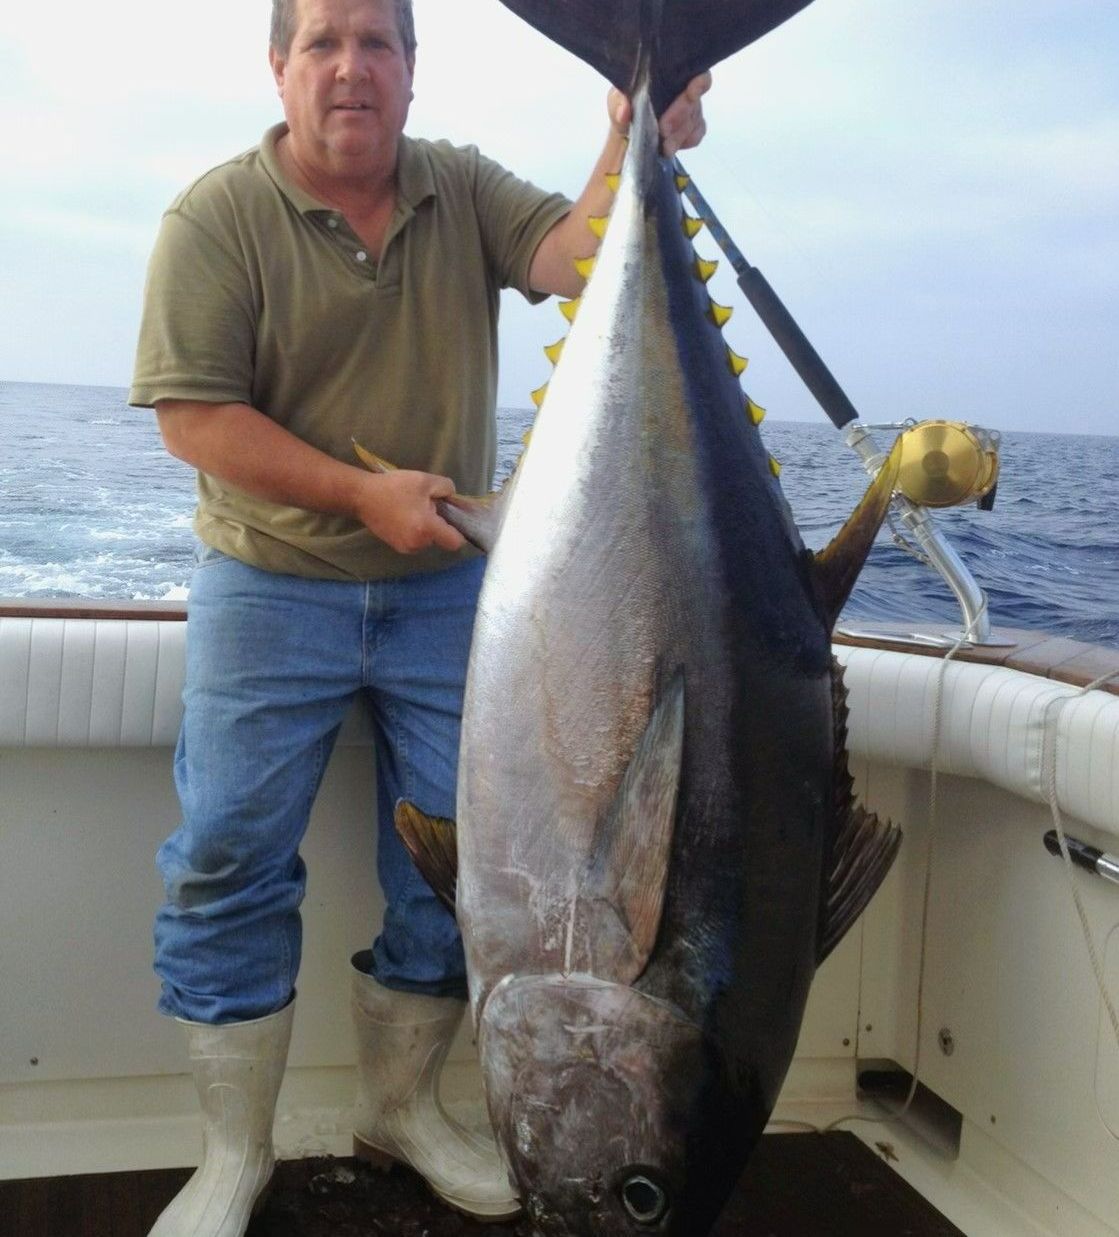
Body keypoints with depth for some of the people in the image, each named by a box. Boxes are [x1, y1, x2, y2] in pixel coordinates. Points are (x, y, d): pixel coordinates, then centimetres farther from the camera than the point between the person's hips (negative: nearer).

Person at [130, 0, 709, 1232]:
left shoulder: (465, 191, 3)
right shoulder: (217, 217, -8)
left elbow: (570, 257, -14)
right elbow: (193, 413, -14)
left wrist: (634, 149, -33)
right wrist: (364, 493, -20)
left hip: (447, 587, 3)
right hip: (270, 588, -3)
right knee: (229, 864, -2)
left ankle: (402, 1104, 30)